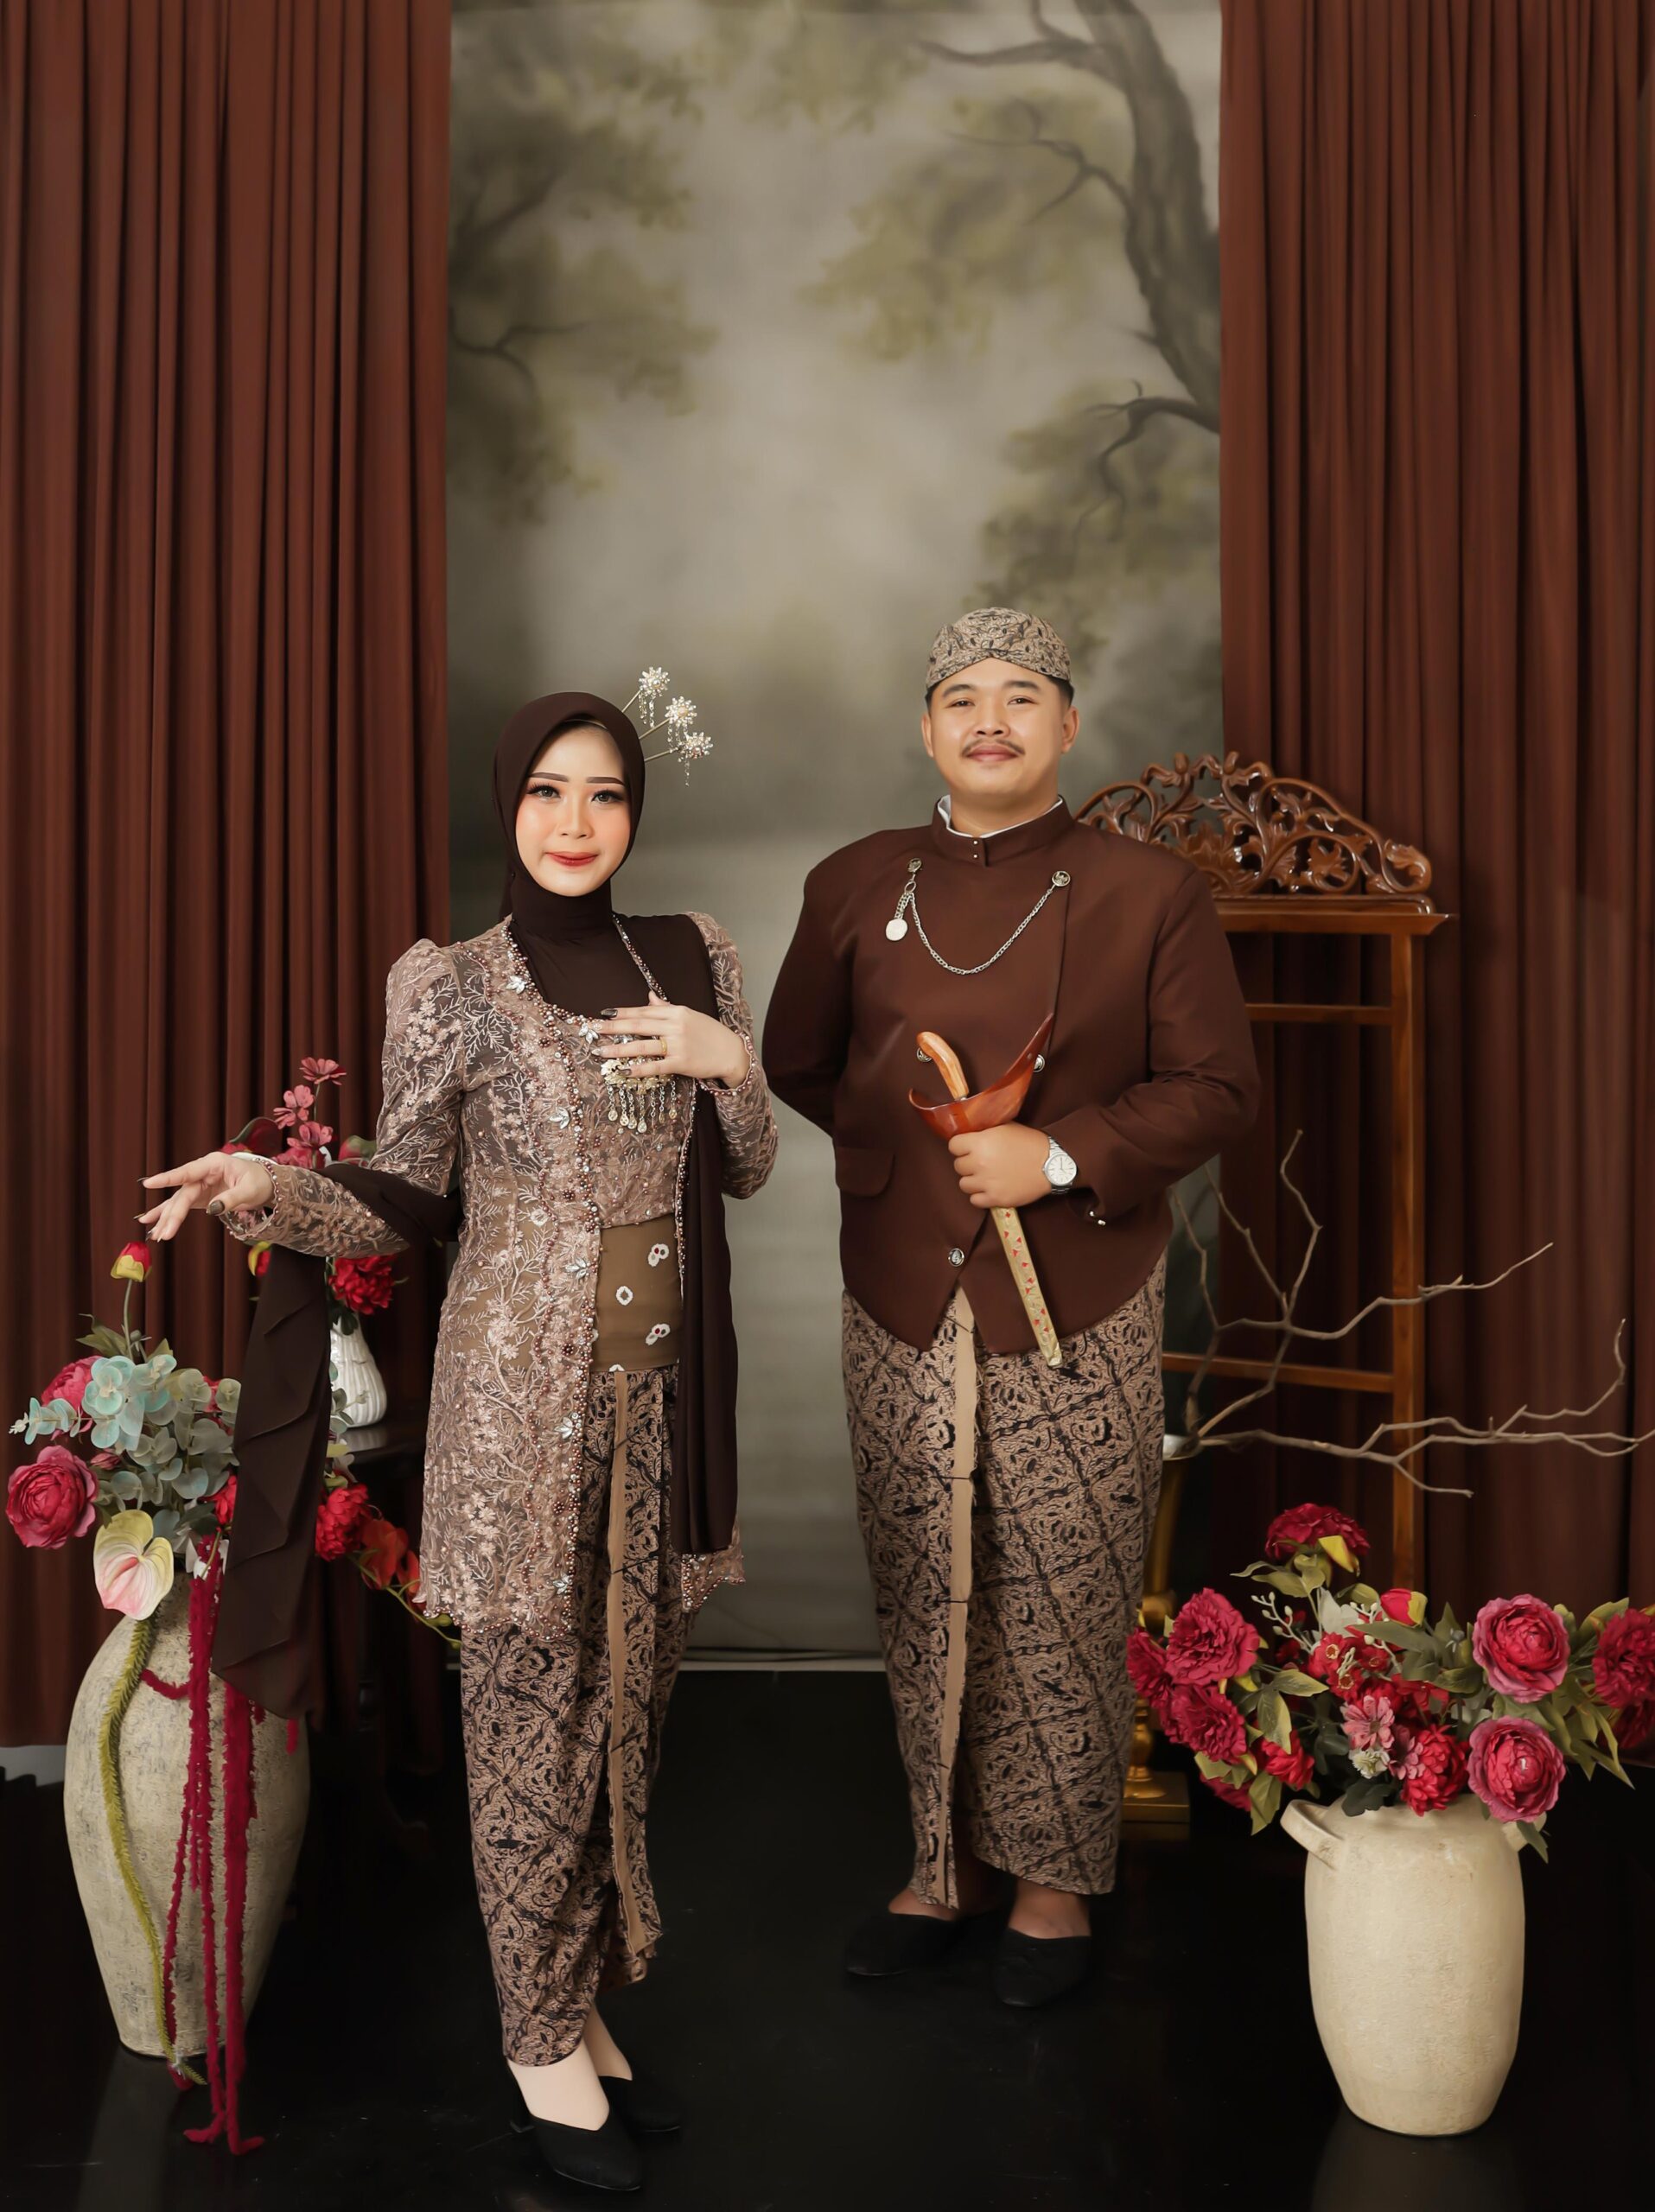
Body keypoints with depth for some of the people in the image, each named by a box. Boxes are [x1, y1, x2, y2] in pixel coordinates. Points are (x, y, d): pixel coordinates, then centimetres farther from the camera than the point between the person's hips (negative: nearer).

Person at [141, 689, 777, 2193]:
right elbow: (401, 1198, -2)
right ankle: (545, 2040, 23)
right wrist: (267, 1190, -20)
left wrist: (730, 1059, -8)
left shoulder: (691, 956, 6)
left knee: (628, 1699, 15)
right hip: (524, 1388, -4)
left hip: (663, 1382, 5)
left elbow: (748, 1173, 11)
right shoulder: (453, 987, -6)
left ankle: (587, 2000, 33)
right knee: (532, 1712, 5)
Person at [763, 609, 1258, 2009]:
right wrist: (901, 1137, 2)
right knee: (924, 1601, 11)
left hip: (1079, 1307, -2)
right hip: (903, 1305, 3)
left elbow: (1218, 1087, -2)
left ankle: (1057, 1883, 24)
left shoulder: (1148, 894, -1)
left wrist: (1064, 1155, -14)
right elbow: (796, 1065, 16)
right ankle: (948, 1864, 29)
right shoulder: (855, 888, 7)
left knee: (1065, 1604, 5)